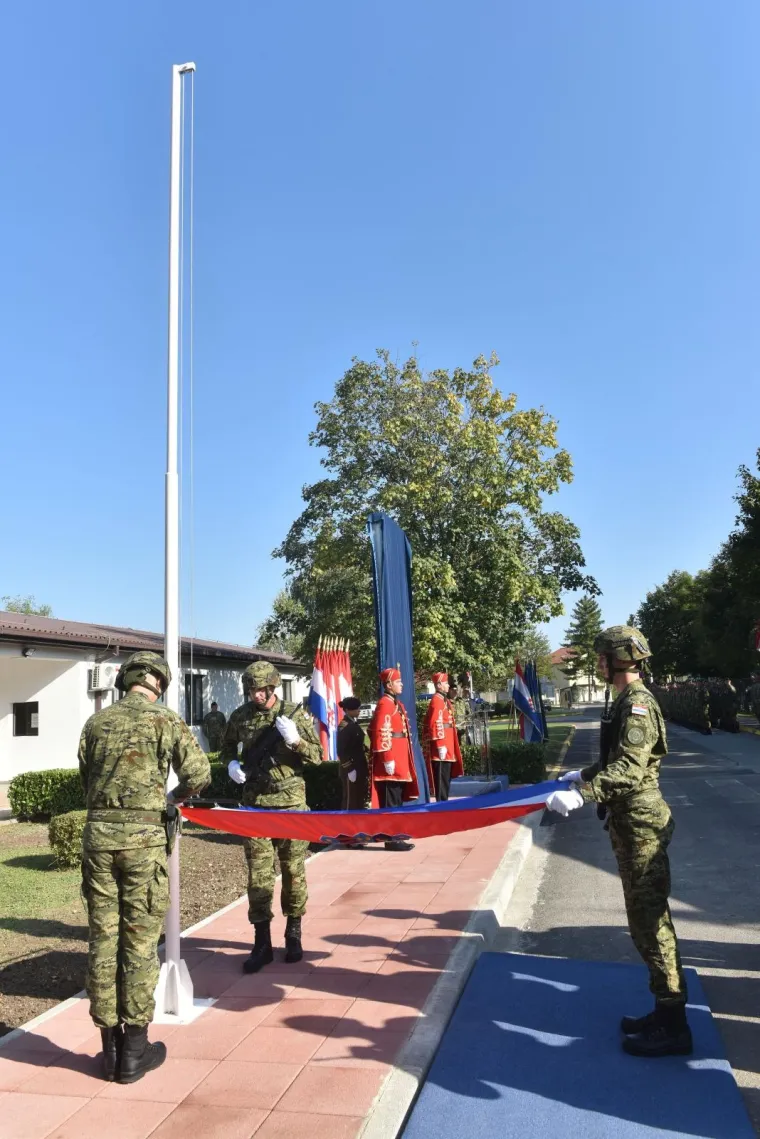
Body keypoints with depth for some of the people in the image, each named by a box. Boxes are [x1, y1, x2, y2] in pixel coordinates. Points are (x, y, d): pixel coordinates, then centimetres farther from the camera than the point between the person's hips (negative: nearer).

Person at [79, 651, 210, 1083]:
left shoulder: (96, 722, 8)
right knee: (139, 940, 5)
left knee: (103, 938, 11)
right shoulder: (165, 719, -3)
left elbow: (85, 778, 12)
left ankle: (111, 1046, 21)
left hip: (98, 833, 4)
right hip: (143, 837, -4)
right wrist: (173, 799, 10)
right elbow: (199, 774, -8)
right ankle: (134, 1053, 15)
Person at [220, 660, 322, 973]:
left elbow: (317, 756, -6)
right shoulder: (240, 716, 1)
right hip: (255, 802, 2)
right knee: (258, 872, 0)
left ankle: (293, 934, 25)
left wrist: (294, 740, -23)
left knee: (293, 870, 8)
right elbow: (227, 748, 17)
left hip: (291, 802, -1)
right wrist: (231, 763, -5)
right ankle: (262, 943, 9)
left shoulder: (296, 714, -6)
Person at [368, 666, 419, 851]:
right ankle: (392, 839, -2)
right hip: (392, 763, -10)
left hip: (400, 762, 10)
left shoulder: (397, 703, 17)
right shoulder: (384, 705, -15)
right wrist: (388, 760, -23)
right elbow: (382, 735, -21)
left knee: (398, 799, 17)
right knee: (391, 801, -5)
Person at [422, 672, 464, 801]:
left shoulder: (444, 699, 18)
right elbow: (436, 723, -20)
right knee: (441, 779, -6)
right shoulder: (437, 700, -13)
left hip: (447, 747, 10)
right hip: (442, 747, -10)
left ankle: (444, 802, 20)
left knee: (446, 778, 14)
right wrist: (441, 745, -23)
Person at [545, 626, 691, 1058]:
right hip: (633, 822, 10)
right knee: (648, 918, 16)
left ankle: (673, 1027, 10)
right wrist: (585, 774, 32)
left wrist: (582, 794, -31)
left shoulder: (637, 703, -19)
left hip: (640, 824, -10)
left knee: (650, 920, -2)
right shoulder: (632, 701, 12)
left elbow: (628, 770, -28)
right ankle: (667, 1010, 28)